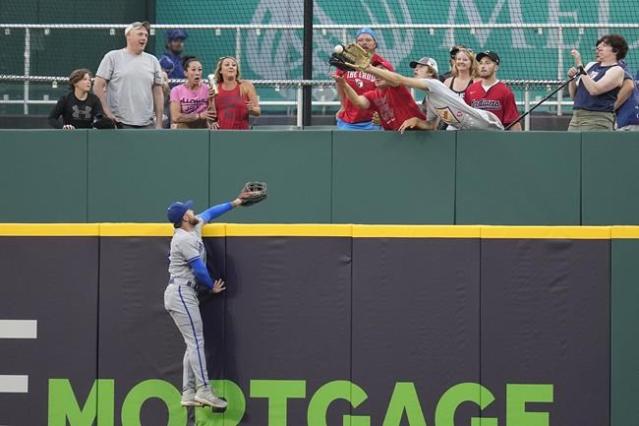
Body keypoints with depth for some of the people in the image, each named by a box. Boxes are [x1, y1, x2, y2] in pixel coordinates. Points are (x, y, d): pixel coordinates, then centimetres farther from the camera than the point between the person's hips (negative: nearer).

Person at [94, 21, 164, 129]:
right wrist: (107, 112, -10)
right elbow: (98, 86, -2)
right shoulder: (112, 57, 2)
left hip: (146, 124, 4)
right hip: (121, 123, -4)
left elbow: (158, 93, 14)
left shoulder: (153, 61, 14)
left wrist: (159, 123, 8)